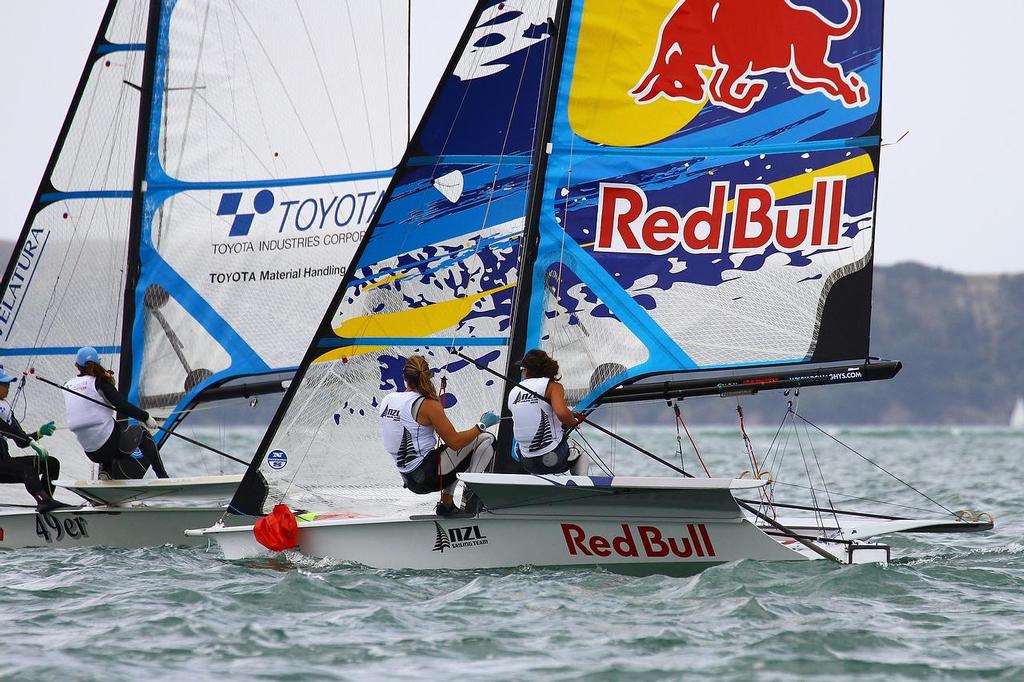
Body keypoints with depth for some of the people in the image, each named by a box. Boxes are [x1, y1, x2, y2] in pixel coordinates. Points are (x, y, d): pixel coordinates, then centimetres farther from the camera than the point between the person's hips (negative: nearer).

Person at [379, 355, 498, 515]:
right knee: (486, 440, 1)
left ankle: (446, 502, 24)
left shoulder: (387, 401, 4)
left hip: (409, 479, 8)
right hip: (428, 476, -8)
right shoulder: (428, 405, -16)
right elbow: (455, 442, -16)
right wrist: (481, 425, -3)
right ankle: (470, 501, -5)